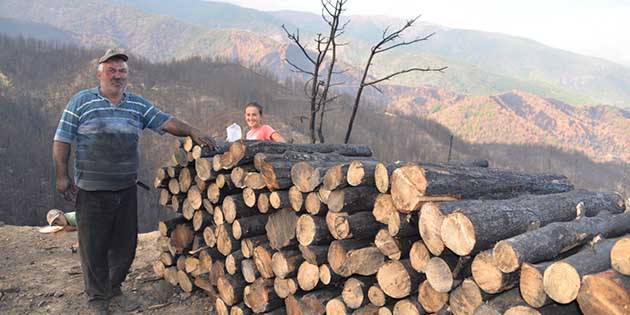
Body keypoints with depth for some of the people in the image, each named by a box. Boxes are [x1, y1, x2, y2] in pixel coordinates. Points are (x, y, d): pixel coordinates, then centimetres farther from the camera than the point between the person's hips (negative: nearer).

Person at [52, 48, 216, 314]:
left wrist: (193, 133, -14)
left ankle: (114, 290, 33)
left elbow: (166, 122, 2)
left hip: (126, 189, 4)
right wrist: (61, 176, -5)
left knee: (125, 243, 12)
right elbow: (61, 140, 0)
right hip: (92, 192, -4)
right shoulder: (81, 101, -1)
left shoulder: (138, 105, 9)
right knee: (93, 246, 6)